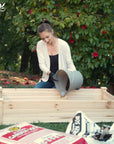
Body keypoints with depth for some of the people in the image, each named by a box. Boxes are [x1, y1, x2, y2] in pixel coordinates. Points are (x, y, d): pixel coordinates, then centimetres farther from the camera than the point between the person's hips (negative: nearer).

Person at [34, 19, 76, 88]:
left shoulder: (63, 45, -9)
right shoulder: (40, 45, -1)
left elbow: (70, 64, -4)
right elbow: (42, 64, -6)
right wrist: (49, 72, -27)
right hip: (47, 80, 3)